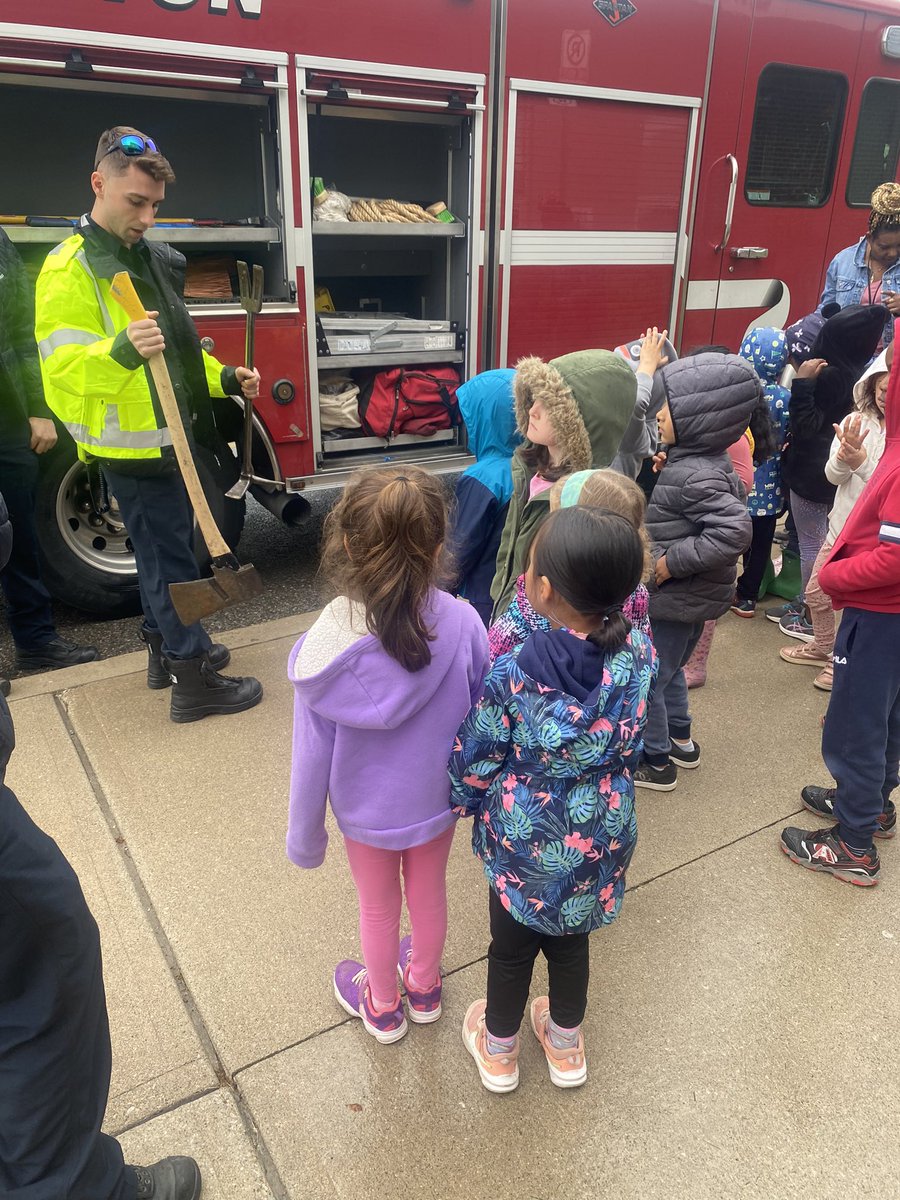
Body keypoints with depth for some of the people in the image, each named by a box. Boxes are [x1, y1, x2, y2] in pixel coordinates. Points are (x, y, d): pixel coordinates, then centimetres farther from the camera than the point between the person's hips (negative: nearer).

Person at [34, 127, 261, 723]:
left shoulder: (151, 258, 13)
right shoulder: (70, 268, -14)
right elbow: (62, 366, -21)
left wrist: (225, 377, 8)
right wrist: (122, 351, -39)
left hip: (169, 438, 9)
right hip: (131, 448, -9)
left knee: (163, 551, 18)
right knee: (171, 560, -4)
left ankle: (167, 649, 33)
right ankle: (193, 680, 6)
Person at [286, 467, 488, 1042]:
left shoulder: (324, 649, -30)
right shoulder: (462, 623, -27)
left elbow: (313, 757, -18)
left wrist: (305, 838, 0)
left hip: (367, 812, -1)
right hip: (438, 800, 2)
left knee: (379, 908, 25)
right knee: (430, 894, 28)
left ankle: (383, 1007, 52)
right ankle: (425, 988, 55)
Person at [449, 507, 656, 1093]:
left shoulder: (513, 673, -29)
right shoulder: (639, 653, -20)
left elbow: (475, 759, -15)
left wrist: (466, 801, 6)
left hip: (525, 837, -3)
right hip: (601, 834, 3)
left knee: (512, 945, 22)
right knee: (572, 939, 27)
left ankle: (499, 1053, 48)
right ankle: (566, 1048, 51)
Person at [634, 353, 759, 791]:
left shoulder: (697, 475, -27)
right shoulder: (695, 460, 1)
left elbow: (733, 531, -35)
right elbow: (733, 500, 16)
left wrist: (671, 562, -28)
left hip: (675, 599, -10)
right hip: (689, 596, 10)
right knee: (668, 669, 26)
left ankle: (655, 762, 24)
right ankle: (680, 741, 44)